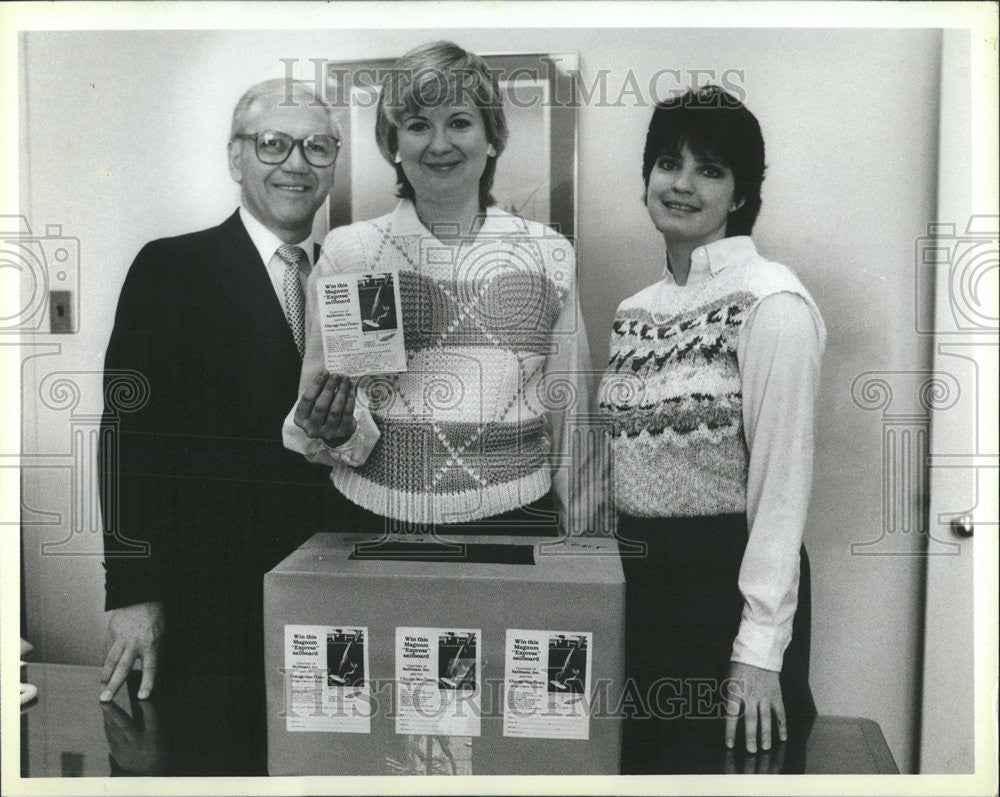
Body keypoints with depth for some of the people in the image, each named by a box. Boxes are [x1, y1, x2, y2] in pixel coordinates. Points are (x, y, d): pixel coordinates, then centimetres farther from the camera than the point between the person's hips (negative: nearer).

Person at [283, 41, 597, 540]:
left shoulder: (550, 254, 0)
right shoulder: (345, 253, -2)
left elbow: (569, 410, 5)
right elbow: (319, 419, 3)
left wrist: (577, 535, 8)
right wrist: (331, 430, -19)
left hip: (519, 517, 1)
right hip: (383, 519, 0)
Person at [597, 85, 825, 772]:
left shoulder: (772, 303, -13)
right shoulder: (635, 310, 7)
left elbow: (782, 480, -16)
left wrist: (760, 645, -17)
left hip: (729, 580, -6)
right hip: (638, 579, 7)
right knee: (641, 757, 19)